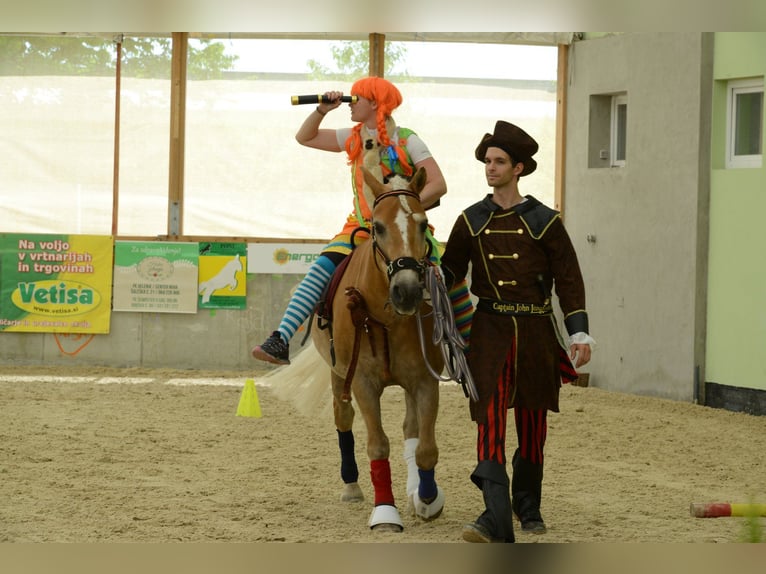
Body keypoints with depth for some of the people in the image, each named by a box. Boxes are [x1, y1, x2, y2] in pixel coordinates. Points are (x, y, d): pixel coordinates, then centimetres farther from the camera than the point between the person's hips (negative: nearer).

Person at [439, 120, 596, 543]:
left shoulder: (545, 221, 1)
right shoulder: (471, 221, 7)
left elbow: (569, 280, 1)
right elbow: (451, 270, 12)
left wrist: (579, 334, -7)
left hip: (535, 328, 0)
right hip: (490, 329, 0)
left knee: (532, 421, 10)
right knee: (489, 419, -14)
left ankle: (527, 505, 32)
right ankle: (496, 520, -21)